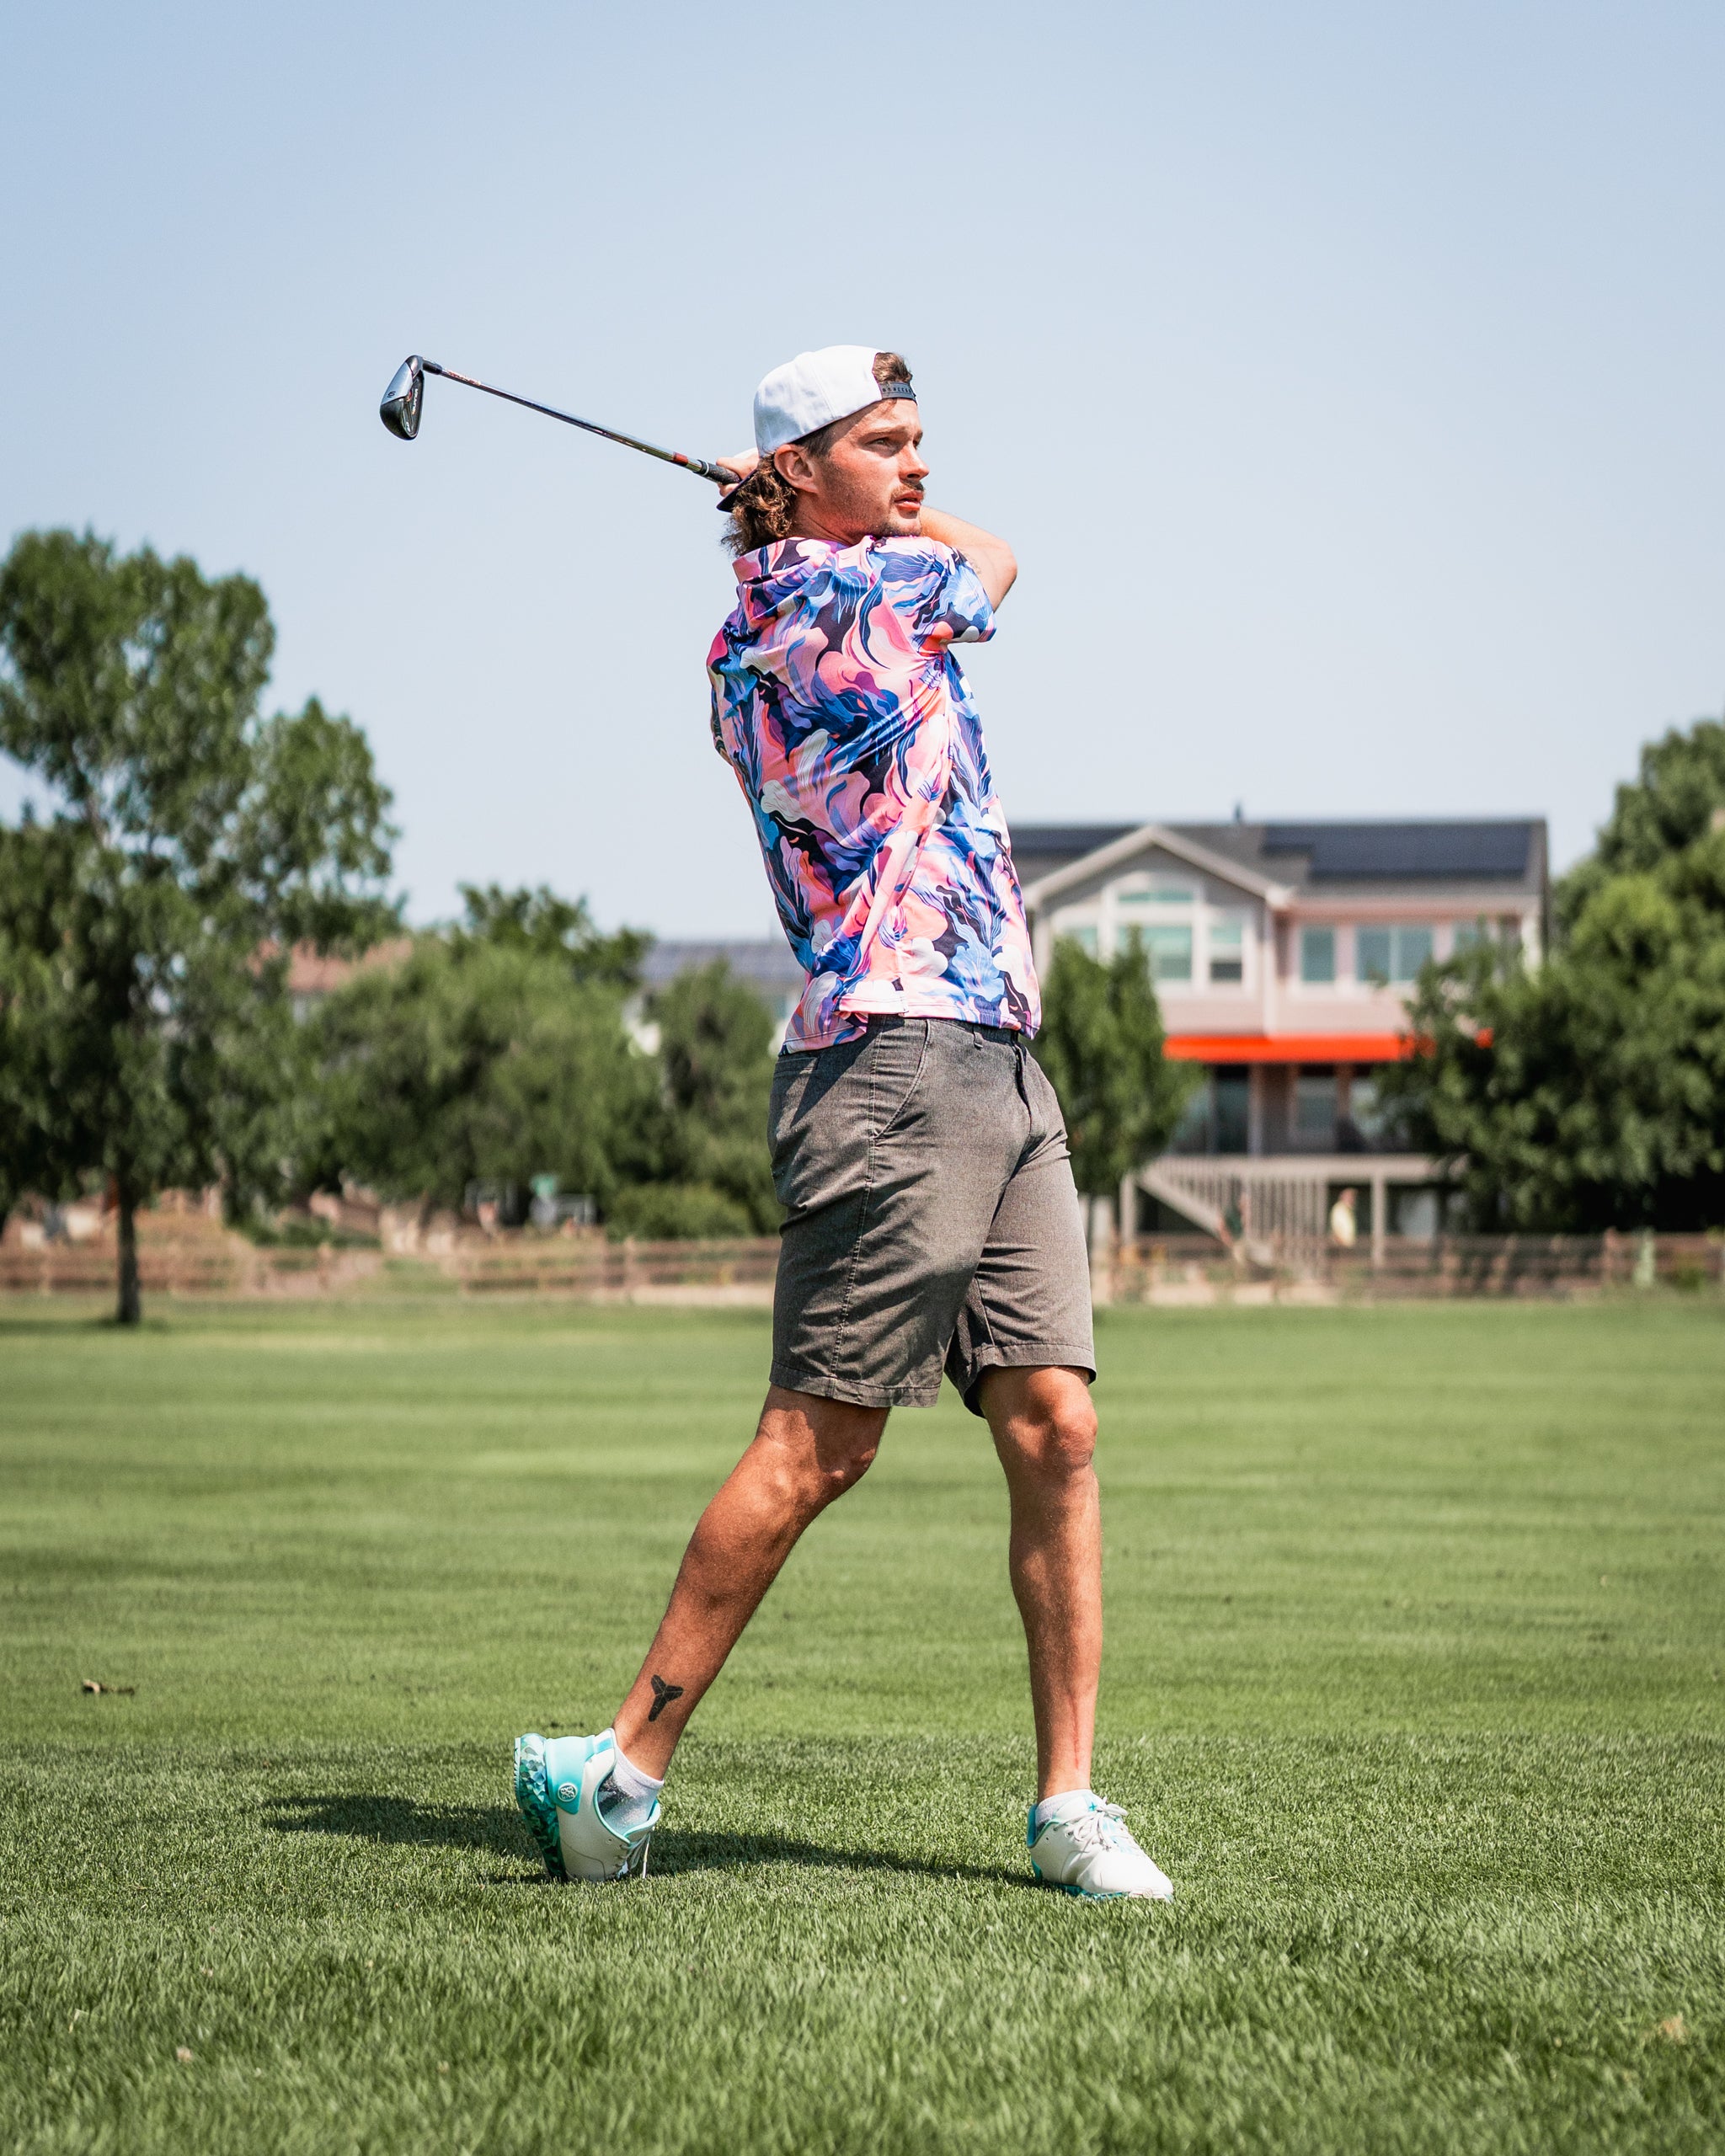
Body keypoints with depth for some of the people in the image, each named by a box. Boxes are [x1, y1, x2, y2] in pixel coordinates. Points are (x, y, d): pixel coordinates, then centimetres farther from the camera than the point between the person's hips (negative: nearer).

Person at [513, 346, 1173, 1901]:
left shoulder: (753, 633, 17)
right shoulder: (844, 592, -8)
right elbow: (990, 562, 12)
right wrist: (849, 500, 25)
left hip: (999, 1074, 9)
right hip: (895, 1065, -9)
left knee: (1056, 1427, 2)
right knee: (817, 1448, -7)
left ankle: (1069, 1804, 4)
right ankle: (622, 1765, 2)